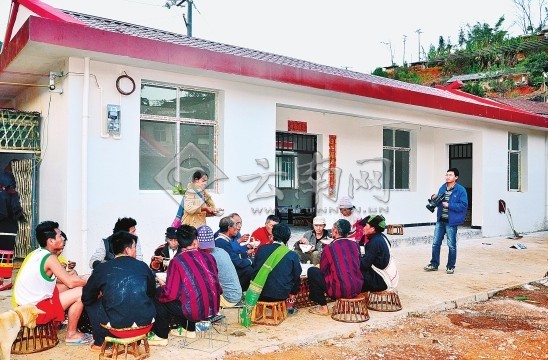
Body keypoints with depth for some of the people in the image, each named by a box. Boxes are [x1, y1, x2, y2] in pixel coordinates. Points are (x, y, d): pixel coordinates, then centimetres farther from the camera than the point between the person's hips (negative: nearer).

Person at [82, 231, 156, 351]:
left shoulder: (101, 269, -1)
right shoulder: (143, 266, 3)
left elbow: (86, 298, 11)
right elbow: (152, 293, 18)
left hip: (116, 323, -1)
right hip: (145, 320, 1)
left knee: (91, 303, 24)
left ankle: (100, 342, 24)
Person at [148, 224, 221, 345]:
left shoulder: (177, 261, -12)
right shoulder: (209, 257, 2)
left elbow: (170, 294, -12)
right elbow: (217, 287, 9)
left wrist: (162, 288, 10)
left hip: (194, 311, -5)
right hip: (213, 308, 6)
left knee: (158, 295, 12)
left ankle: (161, 336, 21)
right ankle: (190, 329, 38)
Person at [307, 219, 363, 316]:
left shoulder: (329, 248, -10)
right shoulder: (355, 244, 4)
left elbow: (323, 270, 1)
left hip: (340, 291, -6)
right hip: (358, 289, 6)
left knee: (312, 271, 7)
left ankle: (323, 307, 8)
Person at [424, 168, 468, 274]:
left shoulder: (461, 190, -7)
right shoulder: (442, 188, 11)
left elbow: (463, 205, -14)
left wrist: (449, 205, -19)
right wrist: (434, 199, -1)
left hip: (451, 221, -6)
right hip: (440, 220, 6)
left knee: (451, 245, 4)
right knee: (436, 243, 9)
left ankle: (450, 267, 16)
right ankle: (434, 264, 20)